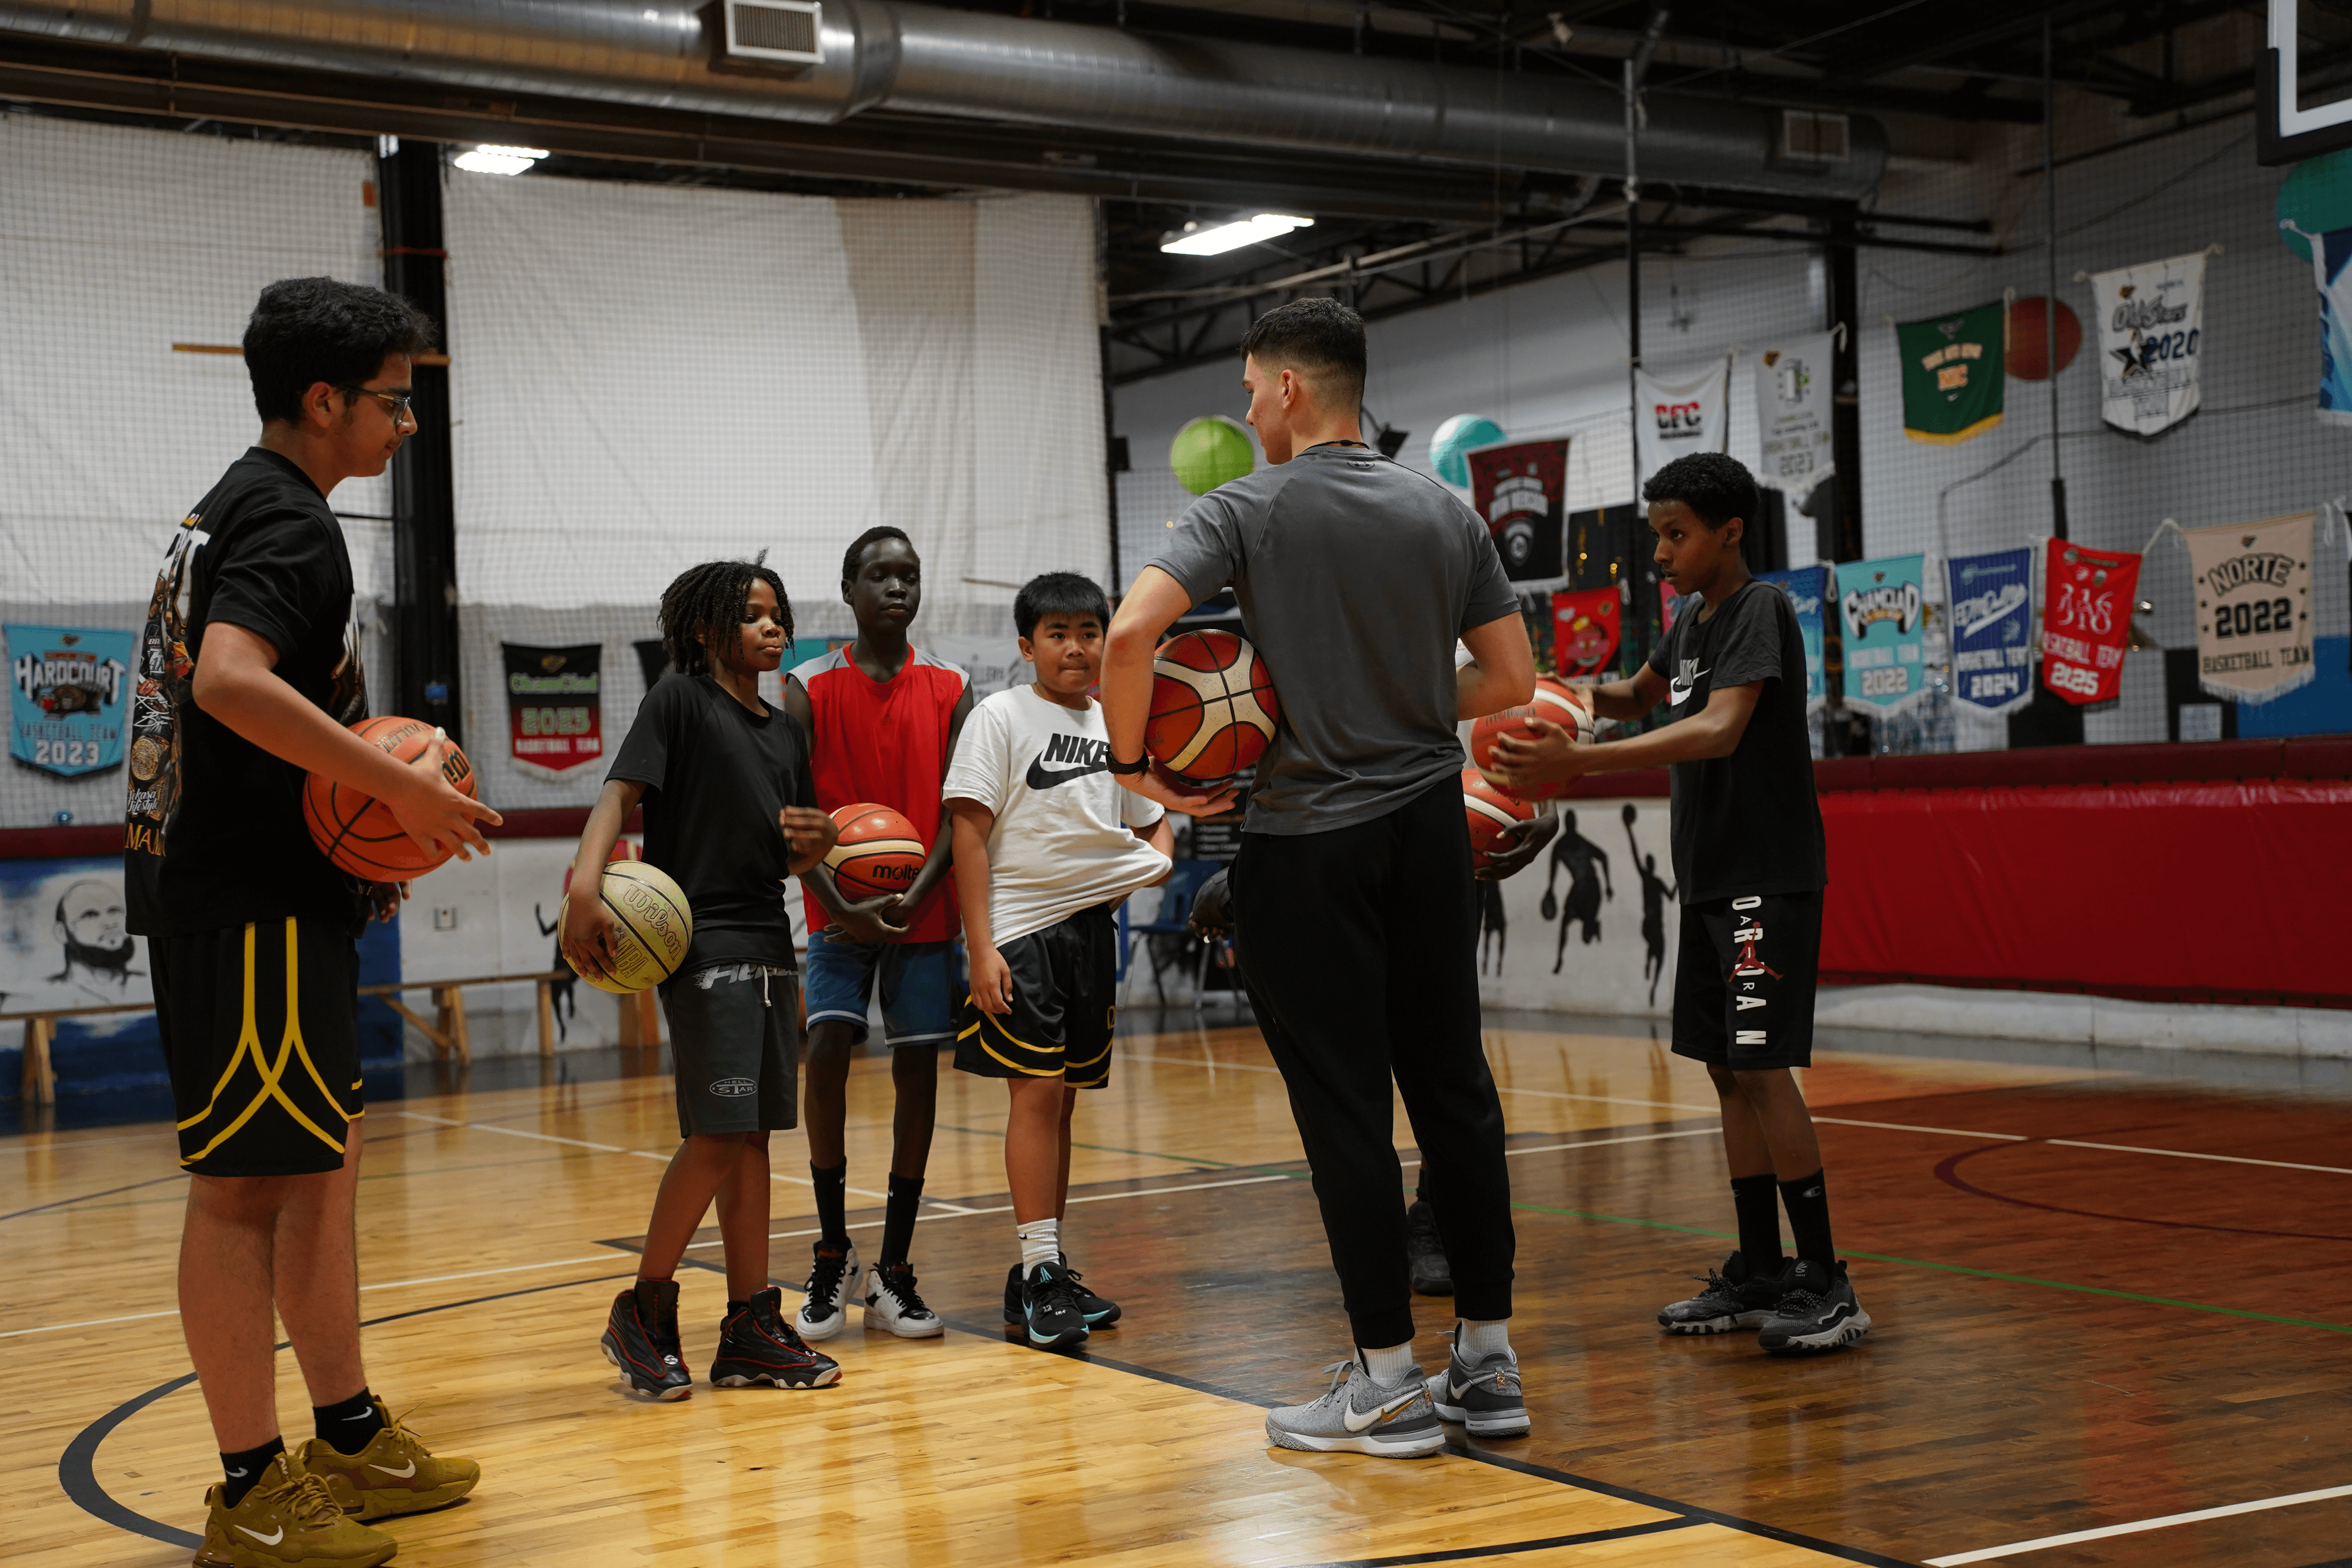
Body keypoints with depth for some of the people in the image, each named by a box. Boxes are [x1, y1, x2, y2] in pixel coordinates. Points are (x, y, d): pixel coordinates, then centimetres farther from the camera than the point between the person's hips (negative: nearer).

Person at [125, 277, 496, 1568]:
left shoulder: (237, 509, 19)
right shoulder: (288, 521, -14)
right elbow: (231, 681, -31)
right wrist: (403, 785, -27)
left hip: (264, 893, 11)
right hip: (252, 907, -11)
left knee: (320, 1162, 16)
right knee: (244, 1185, -6)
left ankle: (350, 1440, 26)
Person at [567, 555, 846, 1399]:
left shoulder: (787, 732, 17)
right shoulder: (681, 699, -3)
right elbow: (619, 793, -14)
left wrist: (817, 840, -2)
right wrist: (584, 891, -29)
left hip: (768, 943, 8)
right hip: (703, 942, -7)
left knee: (751, 1134, 8)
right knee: (718, 1134, -12)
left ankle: (752, 1329, 12)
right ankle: (644, 1311, 3)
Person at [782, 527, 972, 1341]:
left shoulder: (949, 688, 4)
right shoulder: (809, 688, -1)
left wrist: (915, 894, -16)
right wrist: (840, 905, -19)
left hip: (924, 910, 2)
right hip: (841, 909, -2)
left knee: (917, 1072, 1)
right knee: (826, 1051, -17)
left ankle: (893, 1273, 10)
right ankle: (832, 1256, 0)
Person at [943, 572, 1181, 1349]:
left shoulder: (1114, 727, 13)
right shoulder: (1002, 716, -3)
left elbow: (1150, 818, 25)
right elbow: (969, 830, -8)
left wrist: (1160, 854, 0)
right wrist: (981, 947, -15)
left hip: (1092, 927, 6)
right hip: (1021, 927, -6)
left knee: (1061, 1097, 9)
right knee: (1037, 1090, -10)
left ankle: (1043, 1274, 15)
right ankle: (1040, 1274, -6)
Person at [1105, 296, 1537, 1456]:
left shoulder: (1245, 511, -7)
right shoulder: (1445, 513, 7)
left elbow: (1129, 633, -22)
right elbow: (1512, 679, 8)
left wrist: (1132, 761, -8)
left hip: (1307, 844, -5)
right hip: (1429, 825, 5)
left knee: (1345, 1110, 0)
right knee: (1454, 1091, 10)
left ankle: (1388, 1383, 4)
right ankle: (1487, 1361, 16)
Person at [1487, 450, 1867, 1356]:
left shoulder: (1760, 610, -13)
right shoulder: (1691, 623, 13)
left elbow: (1721, 730, -28)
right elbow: (1640, 696, 32)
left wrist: (1576, 761, -37)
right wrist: (1580, 695, 8)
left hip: (1768, 880, -9)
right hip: (1709, 880, 9)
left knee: (1761, 1069, -11)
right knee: (1726, 1070, 9)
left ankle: (1826, 1285, -6)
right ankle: (1759, 1275, 16)